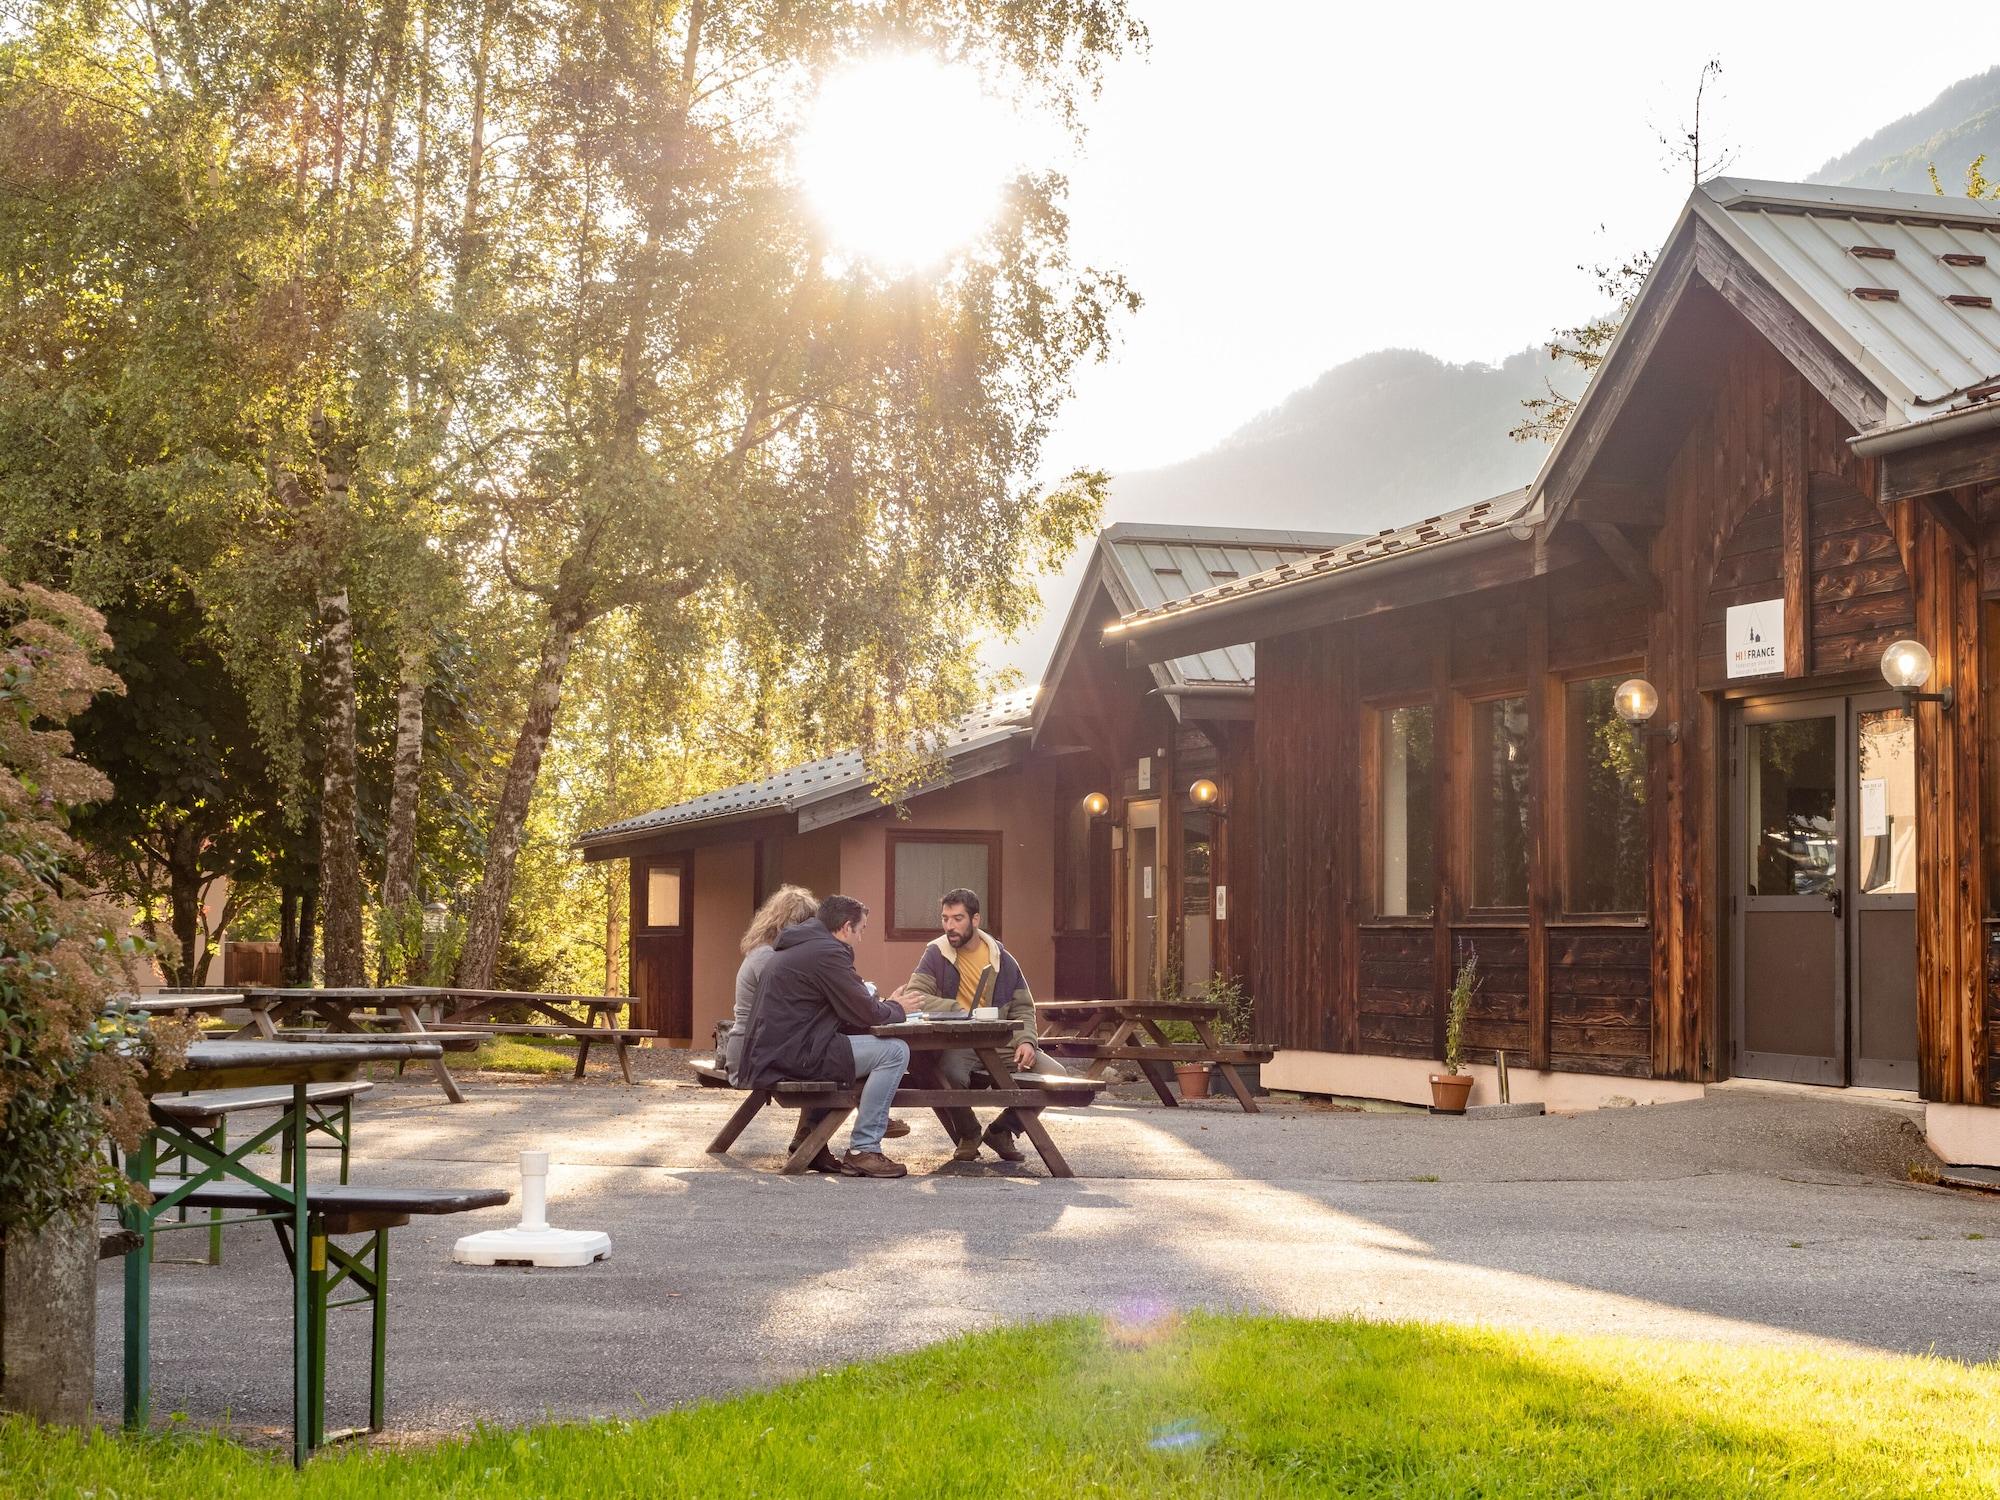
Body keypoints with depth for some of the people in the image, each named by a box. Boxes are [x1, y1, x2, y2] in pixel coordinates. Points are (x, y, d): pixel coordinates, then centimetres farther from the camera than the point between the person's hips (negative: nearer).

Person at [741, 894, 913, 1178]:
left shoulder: (792, 947, 21)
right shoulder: (827, 952, -12)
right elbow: (867, 1013, -12)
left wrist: (884, 1006, 16)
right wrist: (896, 1008, 9)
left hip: (766, 1055, 10)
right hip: (791, 1056, -10)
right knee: (894, 1051, -9)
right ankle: (863, 1151, -8)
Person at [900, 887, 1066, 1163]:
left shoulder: (1002, 959, 10)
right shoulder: (936, 954, 1)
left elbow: (1022, 1007, 14)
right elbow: (914, 998, -12)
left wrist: (1026, 1041, -6)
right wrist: (960, 1011, -23)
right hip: (956, 1044, -4)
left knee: (1055, 1075, -14)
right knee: (951, 1072, -39)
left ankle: (1002, 1131, 11)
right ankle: (968, 1136, -5)